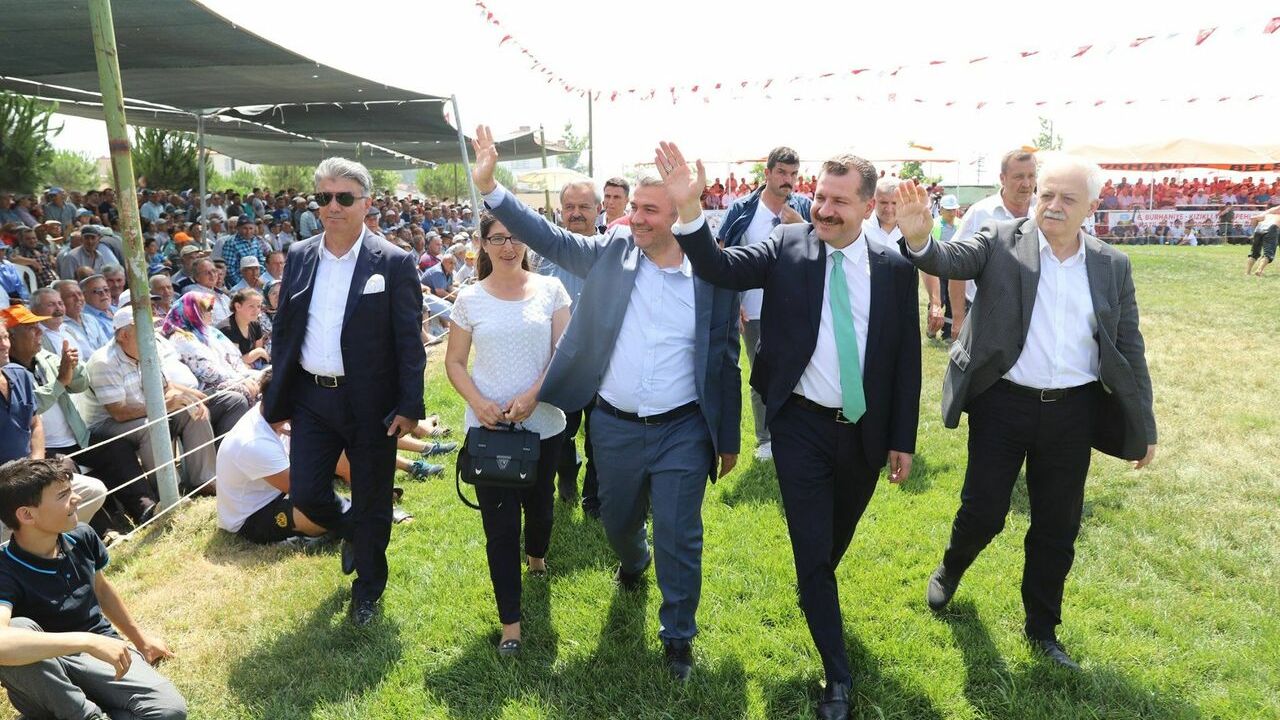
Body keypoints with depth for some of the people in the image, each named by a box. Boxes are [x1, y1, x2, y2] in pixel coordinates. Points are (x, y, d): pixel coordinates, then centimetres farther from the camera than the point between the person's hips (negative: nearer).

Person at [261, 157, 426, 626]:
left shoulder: (393, 263, -9)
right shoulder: (299, 256, 5)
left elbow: (409, 341, -10)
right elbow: (283, 330, 11)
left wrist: (410, 406, -13)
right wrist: (276, 398, 9)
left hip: (370, 403, -4)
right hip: (311, 398, 4)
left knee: (371, 502, 9)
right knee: (305, 493, 8)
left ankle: (368, 586, 33)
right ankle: (351, 533, 42)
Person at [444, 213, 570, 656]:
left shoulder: (550, 289, -1)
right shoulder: (469, 299, -1)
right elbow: (454, 362, 3)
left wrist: (531, 395, -19)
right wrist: (478, 402, -15)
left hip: (544, 423, 1)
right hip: (489, 427, -1)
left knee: (539, 503, 20)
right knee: (500, 524, 1)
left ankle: (536, 555, 54)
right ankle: (510, 621, 13)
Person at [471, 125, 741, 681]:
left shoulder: (713, 277, -8)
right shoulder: (610, 252, -3)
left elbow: (725, 363, -2)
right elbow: (547, 238, -5)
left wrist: (728, 439, 3)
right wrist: (489, 186, -17)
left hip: (683, 430, -2)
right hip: (614, 427, 3)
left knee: (679, 539, 3)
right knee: (618, 522, 22)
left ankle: (678, 636, 26)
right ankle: (632, 563, 58)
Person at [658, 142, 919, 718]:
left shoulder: (895, 267, -4)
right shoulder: (787, 247, -6)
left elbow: (907, 358, 0)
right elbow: (720, 269, -20)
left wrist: (903, 439, 2)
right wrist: (689, 209, -36)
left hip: (866, 431, 2)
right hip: (801, 425, -2)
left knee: (835, 542, 23)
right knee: (811, 550, 3)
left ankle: (816, 594, 57)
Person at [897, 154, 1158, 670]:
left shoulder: (1113, 266, 5)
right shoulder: (1002, 242, -3)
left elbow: (1129, 348, 9)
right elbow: (950, 260, -21)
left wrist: (1143, 425, 10)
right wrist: (919, 239, -45)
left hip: (1072, 412, 3)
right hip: (1004, 402, -3)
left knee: (1057, 528, 12)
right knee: (983, 511, 4)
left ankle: (1042, 629, 32)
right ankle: (951, 569, 38)